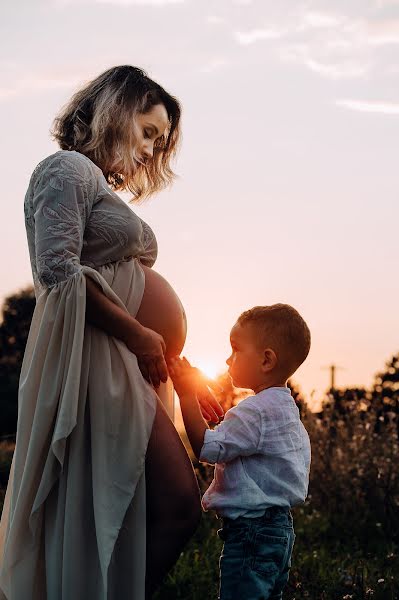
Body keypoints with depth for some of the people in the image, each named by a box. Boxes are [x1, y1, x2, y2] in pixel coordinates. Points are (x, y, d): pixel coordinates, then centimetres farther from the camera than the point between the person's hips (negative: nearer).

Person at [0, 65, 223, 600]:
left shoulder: (108, 191, 25)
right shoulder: (68, 168, -2)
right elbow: (58, 271, -17)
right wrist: (137, 334, -12)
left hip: (125, 370, 10)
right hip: (88, 360, -10)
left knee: (179, 506, 7)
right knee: (92, 516, -8)